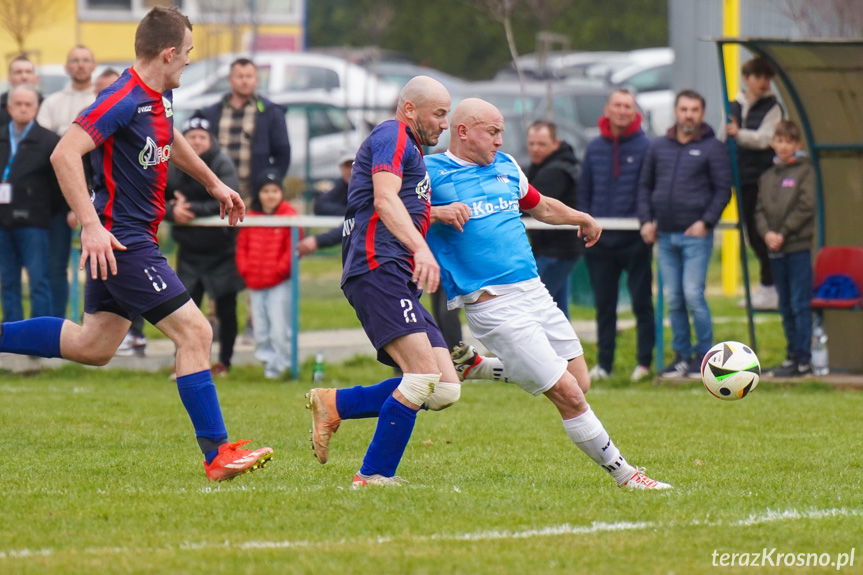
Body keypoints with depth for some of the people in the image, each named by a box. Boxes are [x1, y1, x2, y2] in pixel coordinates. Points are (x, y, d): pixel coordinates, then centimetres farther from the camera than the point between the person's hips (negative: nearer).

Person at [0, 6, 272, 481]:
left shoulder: (159, 97, 8)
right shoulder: (125, 100, -21)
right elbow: (64, 155, -29)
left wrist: (213, 183, 38)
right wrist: (92, 226, -33)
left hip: (132, 235, 10)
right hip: (119, 239, -10)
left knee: (94, 346, 18)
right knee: (194, 332, -11)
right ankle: (217, 454, -9)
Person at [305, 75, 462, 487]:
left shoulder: (412, 150, 31)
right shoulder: (393, 137, -1)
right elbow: (385, 199, -18)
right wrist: (420, 249, -33)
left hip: (398, 281, 10)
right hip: (377, 268, -10)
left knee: (445, 390, -3)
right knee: (424, 374, -23)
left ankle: (332, 405, 2)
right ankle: (374, 476, -18)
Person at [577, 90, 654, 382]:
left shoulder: (645, 147, -3)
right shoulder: (595, 147, 10)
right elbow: (584, 189, 15)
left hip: (634, 239, -4)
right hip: (600, 238, 4)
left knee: (641, 301, 0)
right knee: (604, 304, 9)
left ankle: (644, 361, 5)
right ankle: (603, 362, 15)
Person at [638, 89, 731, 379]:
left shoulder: (712, 148, 1)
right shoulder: (658, 147, 13)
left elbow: (723, 190, -2)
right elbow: (645, 186, 17)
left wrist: (706, 221, -12)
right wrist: (646, 220, 4)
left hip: (696, 235, -5)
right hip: (665, 235, 5)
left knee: (693, 294, -11)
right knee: (673, 298, 6)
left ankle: (705, 355, -1)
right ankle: (682, 355, 13)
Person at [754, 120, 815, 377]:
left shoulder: (804, 171, -1)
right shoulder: (767, 177, 15)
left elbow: (806, 207, -9)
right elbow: (760, 210, 13)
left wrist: (783, 233, -12)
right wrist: (766, 232, -7)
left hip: (798, 247, -6)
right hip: (775, 250, 6)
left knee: (800, 305, -7)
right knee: (785, 306, 10)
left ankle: (803, 360, -7)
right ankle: (793, 354, 17)